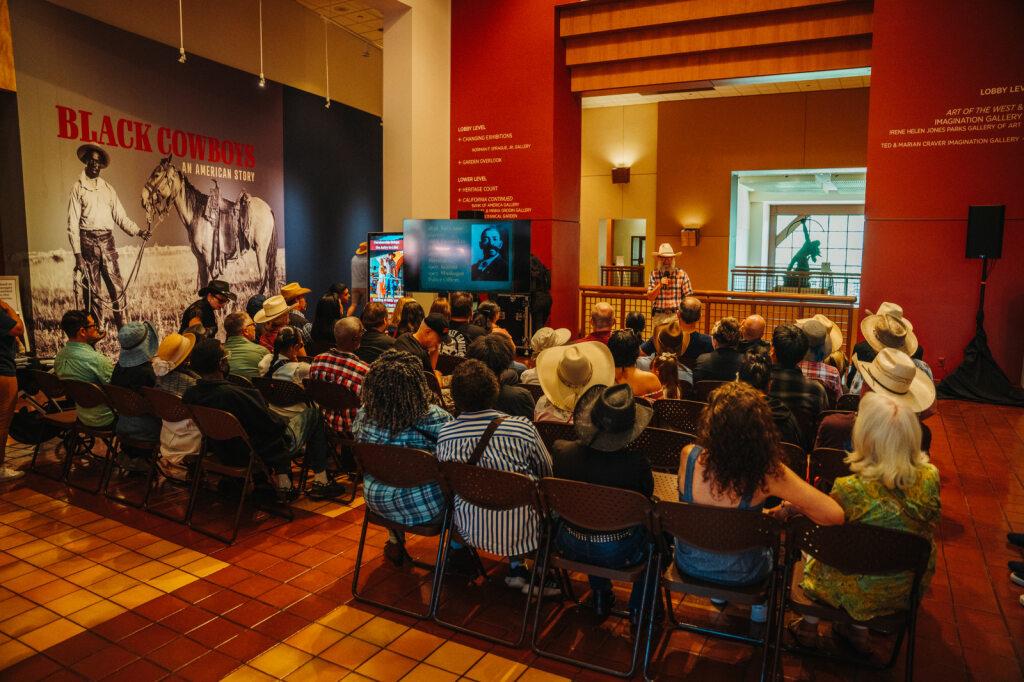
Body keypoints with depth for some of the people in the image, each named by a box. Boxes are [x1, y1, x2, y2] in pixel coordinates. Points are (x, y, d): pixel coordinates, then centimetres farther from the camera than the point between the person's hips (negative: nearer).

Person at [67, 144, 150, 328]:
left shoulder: (107, 188, 15)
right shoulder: (78, 188, 2)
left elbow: (120, 216, 14)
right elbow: (73, 224, -3)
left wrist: (138, 231, -5)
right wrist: (77, 255, -10)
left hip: (107, 241, 3)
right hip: (88, 242, -3)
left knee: (117, 288, -1)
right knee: (92, 291, 1)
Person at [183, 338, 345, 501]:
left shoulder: (189, 395, -11)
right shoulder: (231, 394, -35)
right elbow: (274, 425, -24)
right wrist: (284, 421, -2)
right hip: (263, 455, -7)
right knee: (313, 414, 11)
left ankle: (282, 483, 22)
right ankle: (320, 480, 15)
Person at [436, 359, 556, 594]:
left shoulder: (444, 433, -11)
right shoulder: (523, 428, -19)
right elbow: (547, 472, -2)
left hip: (470, 530, 4)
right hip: (521, 532, -3)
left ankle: (516, 568, 31)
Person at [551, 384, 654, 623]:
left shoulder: (560, 451, -19)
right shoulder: (637, 464, -28)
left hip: (571, 547, 3)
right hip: (617, 553, -3)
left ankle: (600, 597, 43)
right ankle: (639, 608, 34)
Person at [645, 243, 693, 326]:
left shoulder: (682, 274, 1)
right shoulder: (654, 274, 6)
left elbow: (688, 298, 1)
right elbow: (650, 297, 2)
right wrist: (660, 285, -12)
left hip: (676, 315, -2)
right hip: (658, 316, 2)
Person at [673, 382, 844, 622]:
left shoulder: (688, 456, -27)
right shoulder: (767, 473, -32)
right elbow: (834, 515, -28)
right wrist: (792, 506, -11)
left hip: (689, 563, 2)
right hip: (740, 575, -2)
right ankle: (760, 607, 50)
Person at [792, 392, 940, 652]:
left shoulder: (849, 489, -33)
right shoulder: (930, 478, -20)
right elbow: (931, 526, 1)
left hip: (862, 592, -4)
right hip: (910, 589, 4)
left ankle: (809, 625, 41)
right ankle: (858, 630, 40)